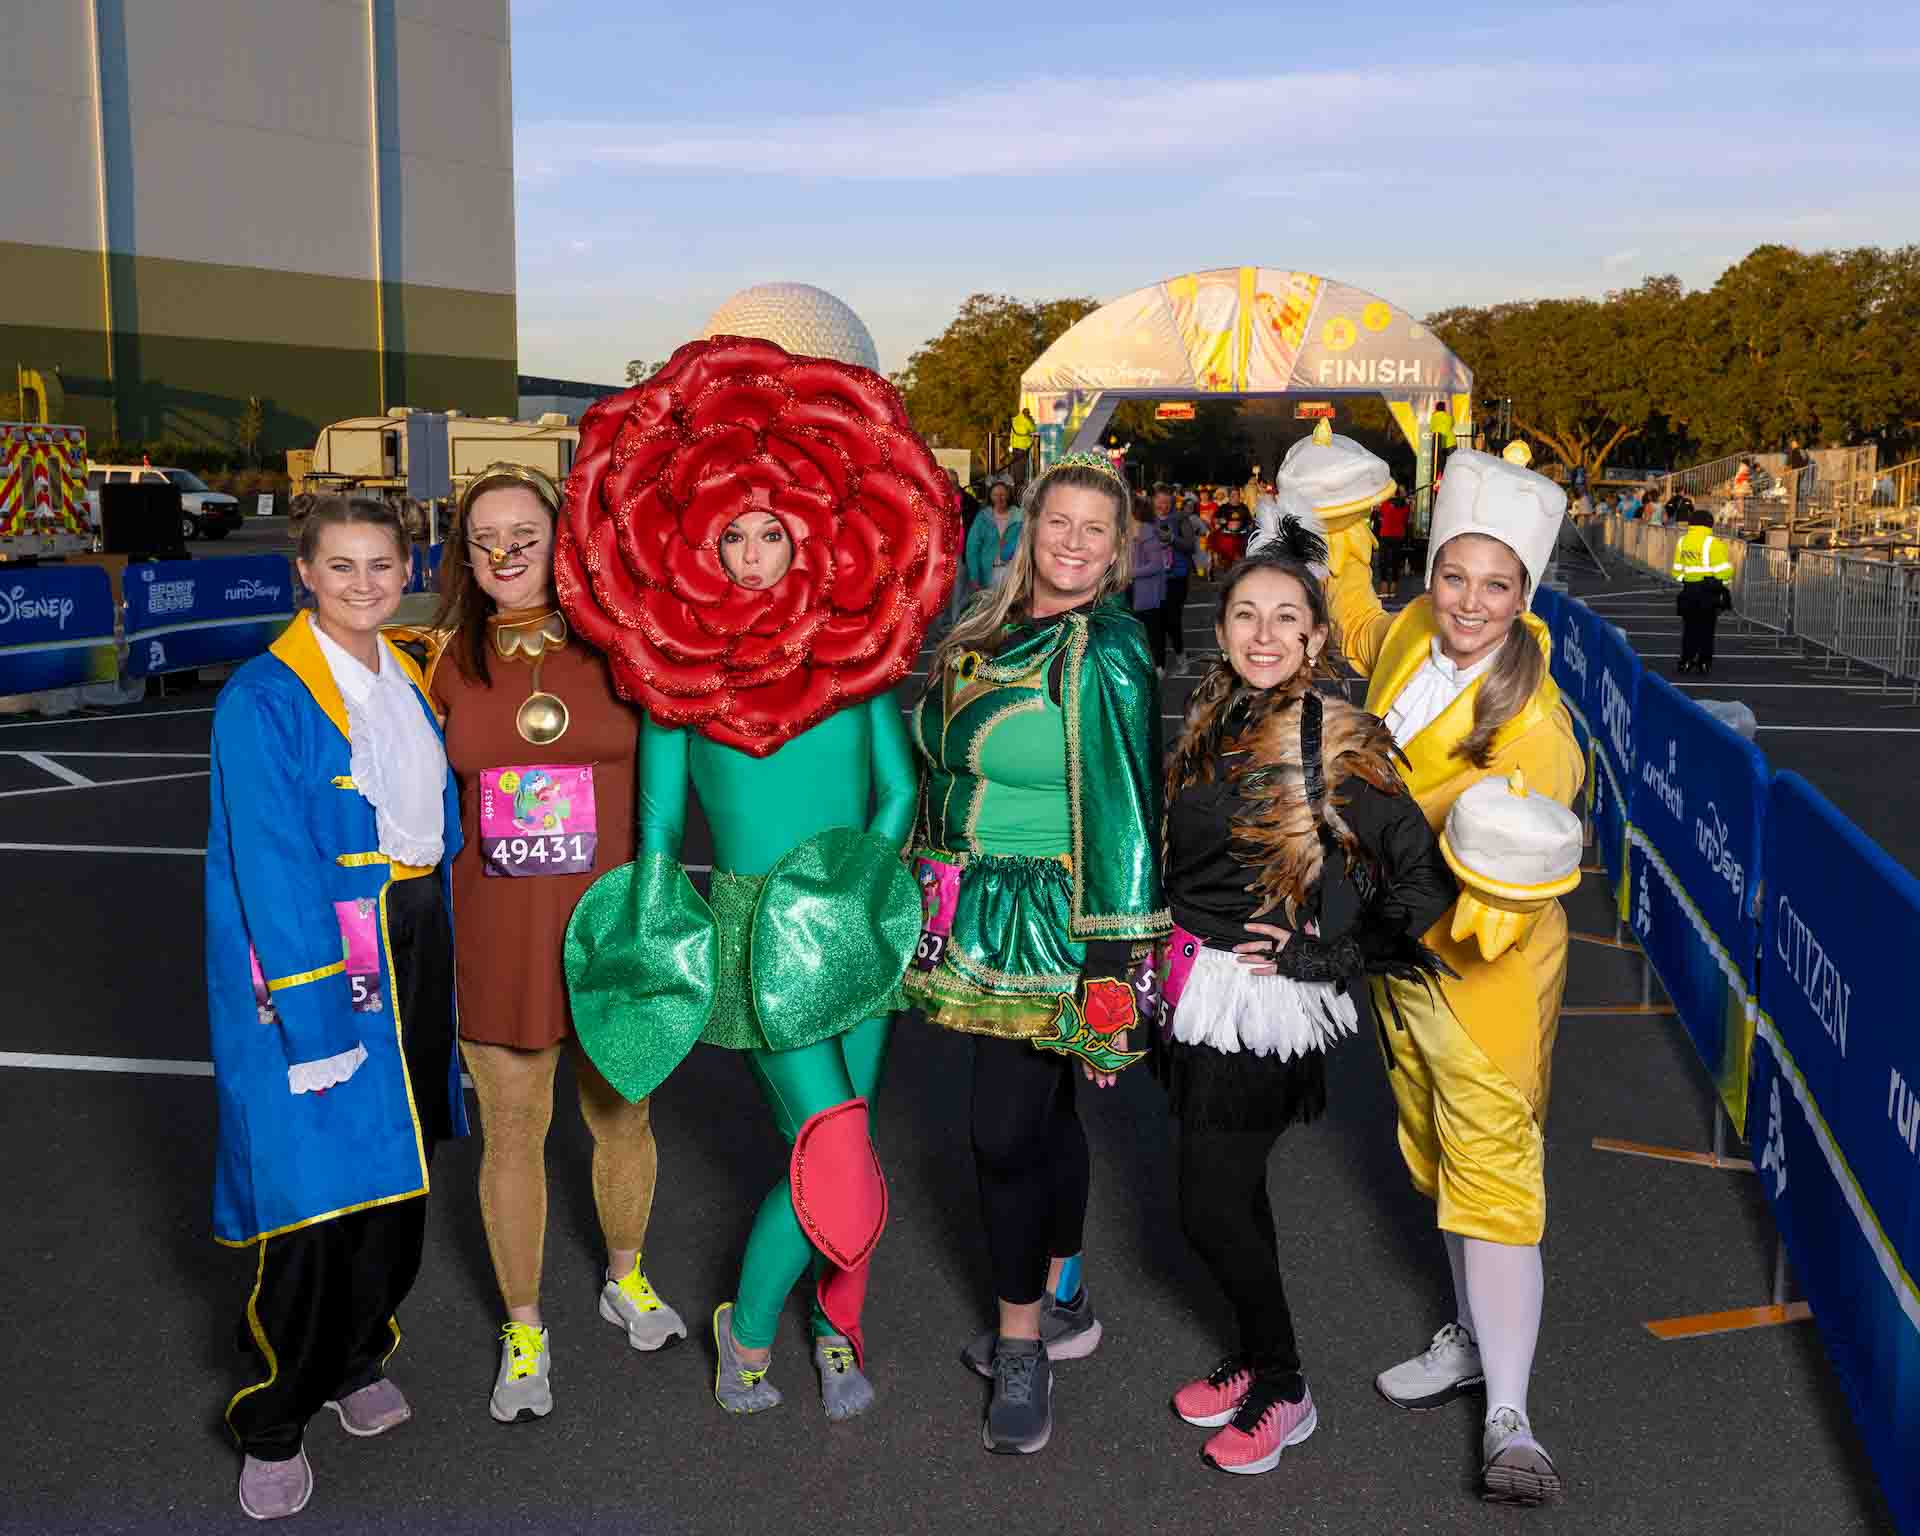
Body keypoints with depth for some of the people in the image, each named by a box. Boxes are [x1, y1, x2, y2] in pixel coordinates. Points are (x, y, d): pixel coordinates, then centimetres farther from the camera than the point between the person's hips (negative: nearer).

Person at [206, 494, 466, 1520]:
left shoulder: (410, 682, 10)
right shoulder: (264, 699, -13)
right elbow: (274, 875, -18)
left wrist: (436, 956, 10)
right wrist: (317, 1016, -21)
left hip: (413, 948, 7)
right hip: (311, 964, -7)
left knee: (397, 1171, 16)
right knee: (320, 1187, -4)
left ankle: (358, 1358, 38)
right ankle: (273, 1428, 16)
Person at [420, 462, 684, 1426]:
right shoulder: (448, 658, 1)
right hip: (496, 934, 0)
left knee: (622, 1118, 15)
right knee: (512, 1135, 9)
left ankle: (626, 1282, 41)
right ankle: (522, 1332, 28)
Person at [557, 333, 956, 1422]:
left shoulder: (859, 645, 2)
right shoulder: (675, 660, -1)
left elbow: (898, 787, 4)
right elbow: (659, 825, 4)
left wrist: (862, 882, -10)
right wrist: (655, 940, -1)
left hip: (853, 924, 2)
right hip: (748, 929, -2)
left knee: (843, 1140, 7)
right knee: (835, 1147, -7)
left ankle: (834, 1325, 33)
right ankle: (748, 1330, 19)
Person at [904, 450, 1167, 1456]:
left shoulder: (1105, 654, -14)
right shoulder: (990, 629, 9)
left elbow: (1124, 809, -17)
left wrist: (1116, 955, -20)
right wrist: (933, 894, 18)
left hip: (1047, 926, -7)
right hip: (976, 920, 7)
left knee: (1007, 1133, -4)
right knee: (1044, 1114, 18)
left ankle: (1020, 1348, 13)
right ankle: (1062, 1304, 34)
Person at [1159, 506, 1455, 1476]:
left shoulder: (1332, 743, -16)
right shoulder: (1210, 724, 6)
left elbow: (1423, 879, -17)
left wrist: (1328, 957, -13)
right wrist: (1169, 969, 13)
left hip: (1264, 1003, -7)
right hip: (1198, 992, 7)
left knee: (1209, 1210, -1)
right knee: (1232, 1190, 19)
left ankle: (1282, 1392, 20)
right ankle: (1255, 1360, 37)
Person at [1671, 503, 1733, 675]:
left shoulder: (1682, 542, 3)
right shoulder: (1713, 542, -12)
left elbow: (1677, 569, 7)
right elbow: (1723, 569, -11)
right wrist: (1724, 583, 7)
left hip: (1689, 588, 3)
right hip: (1709, 590, -3)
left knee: (1690, 627, 12)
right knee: (1706, 627, 5)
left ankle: (1686, 662, 10)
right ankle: (1704, 663, 7)